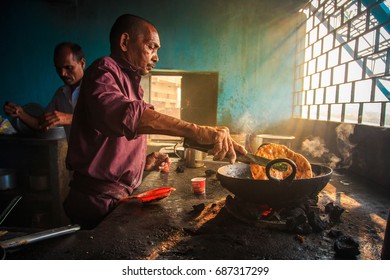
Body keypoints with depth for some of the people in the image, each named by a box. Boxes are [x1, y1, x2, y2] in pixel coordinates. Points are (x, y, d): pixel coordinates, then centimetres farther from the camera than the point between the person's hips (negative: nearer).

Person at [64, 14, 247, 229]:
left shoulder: (129, 83, 20)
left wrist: (143, 163, 5)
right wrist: (195, 131, -42)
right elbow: (120, 113, -34)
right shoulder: (104, 70, -9)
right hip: (98, 202, -8)